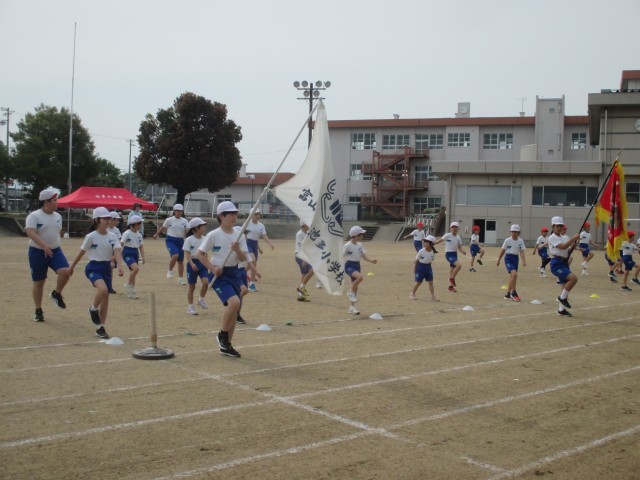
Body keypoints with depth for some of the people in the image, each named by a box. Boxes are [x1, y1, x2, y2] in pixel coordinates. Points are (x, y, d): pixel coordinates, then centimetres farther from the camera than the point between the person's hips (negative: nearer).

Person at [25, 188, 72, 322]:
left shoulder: (58, 216, 8)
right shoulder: (34, 216, -13)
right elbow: (30, 233, -26)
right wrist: (44, 246, -37)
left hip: (55, 251, 4)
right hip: (38, 252, -4)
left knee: (65, 271, -21)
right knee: (38, 282, 5)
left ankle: (56, 294, 6)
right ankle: (38, 310, 19)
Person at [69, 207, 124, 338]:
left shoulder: (112, 236, 1)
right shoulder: (91, 237, -9)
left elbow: (117, 252, -11)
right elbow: (81, 253, 1)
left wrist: (120, 267, -28)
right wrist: (72, 267, 9)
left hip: (107, 268, 5)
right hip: (93, 267, -5)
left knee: (106, 298, 6)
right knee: (103, 289, -31)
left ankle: (101, 328, 17)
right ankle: (93, 309, -1)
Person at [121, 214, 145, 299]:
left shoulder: (139, 234, 8)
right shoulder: (127, 233, -12)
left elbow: (141, 246, 13)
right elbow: (121, 244, -12)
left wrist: (142, 256, 4)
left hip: (135, 253, 7)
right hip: (128, 253, -7)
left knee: (133, 271, 10)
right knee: (136, 268, -26)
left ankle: (131, 292, 18)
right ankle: (128, 284, -6)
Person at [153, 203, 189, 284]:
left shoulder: (184, 221, 4)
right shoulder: (169, 220, -2)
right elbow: (163, 228, 12)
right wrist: (156, 234, 23)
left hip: (180, 241, 4)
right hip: (171, 240, -3)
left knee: (181, 260, 7)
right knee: (175, 255, -28)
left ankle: (180, 279, 18)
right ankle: (170, 271, -4)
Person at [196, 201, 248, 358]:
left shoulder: (239, 235, 4)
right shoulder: (213, 235, -10)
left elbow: (243, 258, 2)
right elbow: (200, 254, -6)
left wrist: (238, 250, -19)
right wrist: (212, 268, -16)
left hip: (234, 273, 6)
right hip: (219, 274, -6)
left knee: (233, 309, 7)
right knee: (234, 302, -25)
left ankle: (226, 345, 20)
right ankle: (223, 334, -4)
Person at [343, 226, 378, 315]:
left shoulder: (359, 245, 7)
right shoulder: (347, 246, -13)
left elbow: (364, 256, 2)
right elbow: (341, 256, -9)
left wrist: (372, 260, -17)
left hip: (357, 266, 7)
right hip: (349, 266, -7)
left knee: (355, 286, 10)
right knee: (360, 277, -33)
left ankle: (352, 307, 19)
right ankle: (351, 292, -11)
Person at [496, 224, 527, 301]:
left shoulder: (520, 241, -1)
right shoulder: (507, 240, -8)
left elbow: (522, 252, -7)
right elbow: (503, 251, 1)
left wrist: (524, 261, -20)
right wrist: (498, 260, 6)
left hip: (515, 258, 5)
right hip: (508, 258, -4)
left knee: (512, 276, 9)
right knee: (514, 274, -22)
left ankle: (508, 294, 20)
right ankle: (514, 293, -11)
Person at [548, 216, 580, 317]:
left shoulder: (565, 237, 15)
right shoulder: (552, 238, -8)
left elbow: (571, 246, 3)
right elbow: (563, 246, -21)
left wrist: (575, 241, -15)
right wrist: (573, 238, -22)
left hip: (564, 263, 8)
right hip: (557, 263, -8)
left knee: (566, 287, 9)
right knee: (573, 278, -25)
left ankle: (561, 309, 19)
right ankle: (562, 298, -9)